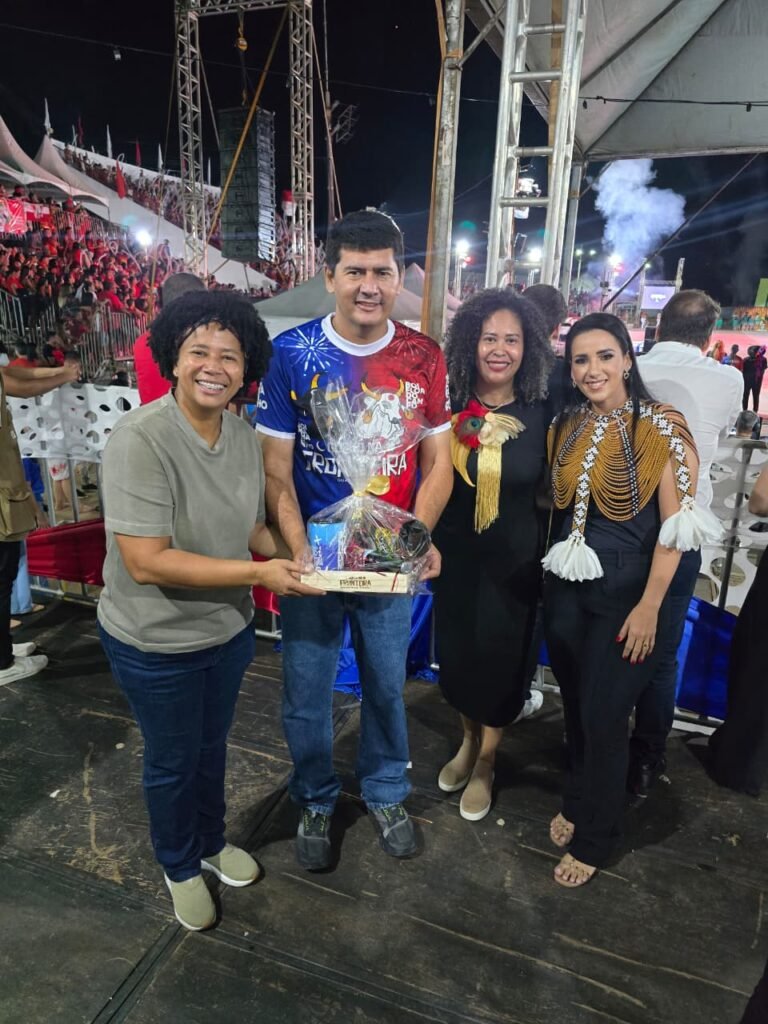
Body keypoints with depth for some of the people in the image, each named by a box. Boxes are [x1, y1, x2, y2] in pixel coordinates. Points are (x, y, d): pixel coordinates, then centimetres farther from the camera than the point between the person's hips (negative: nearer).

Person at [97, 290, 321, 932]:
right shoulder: (140, 440, -27)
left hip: (229, 629, 6)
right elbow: (146, 562, -30)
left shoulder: (244, 436, -6)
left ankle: (212, 841, 55)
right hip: (156, 643, -5)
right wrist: (259, 574, -29)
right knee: (172, 762, 19)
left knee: (212, 745, 27)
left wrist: (288, 558, -10)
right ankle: (180, 867, 48)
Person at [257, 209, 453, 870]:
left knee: (387, 685, 19)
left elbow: (438, 461, 0)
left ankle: (386, 792, 46)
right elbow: (276, 468, -9)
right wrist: (299, 552, -21)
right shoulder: (291, 354, -9)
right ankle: (315, 801, 43)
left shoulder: (425, 359, -4)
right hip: (311, 559, -1)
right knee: (307, 694, 15)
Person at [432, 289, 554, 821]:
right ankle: (469, 739, 43)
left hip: (515, 557, -1)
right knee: (457, 652, 15)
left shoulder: (540, 413, -9)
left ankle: (486, 761, 35)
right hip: (455, 553, 2)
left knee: (501, 657, 11)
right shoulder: (451, 407, -7)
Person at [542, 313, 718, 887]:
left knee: (604, 716, 5)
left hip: (626, 591, -5)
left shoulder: (661, 428, -11)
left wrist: (649, 607, -14)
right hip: (567, 586, 5)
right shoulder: (566, 426, 4)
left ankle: (594, 838, 27)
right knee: (575, 706, 17)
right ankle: (578, 802, 41)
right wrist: (552, 572, 9)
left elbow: (674, 527, -12)